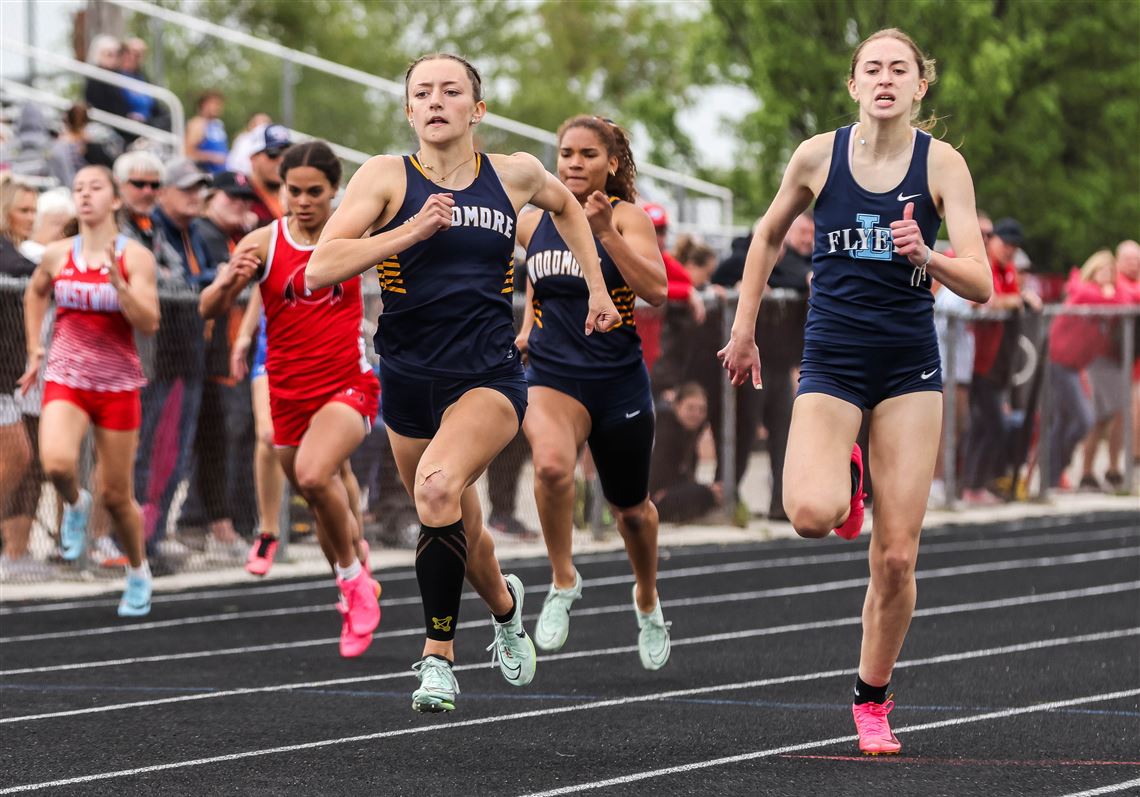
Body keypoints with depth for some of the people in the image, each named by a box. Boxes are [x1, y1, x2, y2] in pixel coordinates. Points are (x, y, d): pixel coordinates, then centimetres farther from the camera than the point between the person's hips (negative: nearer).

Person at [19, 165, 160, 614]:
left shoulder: (135, 257, -7)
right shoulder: (58, 255, 1)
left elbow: (148, 324, -15)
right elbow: (35, 293, 23)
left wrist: (118, 282, -27)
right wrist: (34, 350, 19)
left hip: (118, 384, -1)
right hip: (66, 379, 1)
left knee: (115, 494, 5)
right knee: (57, 463, -27)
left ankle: (138, 571, 30)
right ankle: (75, 505, 8)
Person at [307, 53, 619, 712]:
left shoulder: (515, 175, 1)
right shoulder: (387, 177, -5)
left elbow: (566, 206, 26)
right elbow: (320, 269, -15)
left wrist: (597, 287, 22)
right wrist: (410, 232, -23)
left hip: (489, 377, -2)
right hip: (410, 378, 2)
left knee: (437, 487, -30)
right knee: (458, 531, 16)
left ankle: (439, 654, -19)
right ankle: (505, 604, 50)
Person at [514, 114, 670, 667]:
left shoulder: (627, 217, -8)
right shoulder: (533, 222, 4)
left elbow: (656, 291, -23)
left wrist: (604, 232, -30)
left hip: (619, 379, -1)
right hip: (551, 376, 1)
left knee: (630, 507, 14)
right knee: (551, 464, -32)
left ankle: (647, 600, 44)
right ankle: (563, 584, -12)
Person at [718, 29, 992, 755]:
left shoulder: (942, 163, -6)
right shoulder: (818, 156, -3)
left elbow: (980, 285, -11)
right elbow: (769, 236, 16)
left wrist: (927, 256, -31)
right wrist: (744, 329, 14)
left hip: (910, 366, 0)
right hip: (832, 361, 0)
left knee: (897, 558, -2)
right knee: (811, 514, -26)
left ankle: (873, 697, 19)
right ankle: (847, 480, 12)